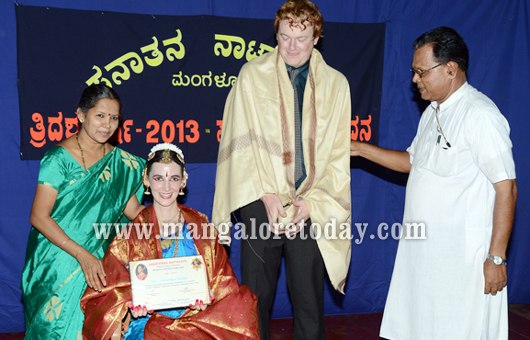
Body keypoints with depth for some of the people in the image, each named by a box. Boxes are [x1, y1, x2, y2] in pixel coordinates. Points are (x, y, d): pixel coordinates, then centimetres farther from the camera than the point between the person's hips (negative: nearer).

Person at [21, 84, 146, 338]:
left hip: (98, 261, 4)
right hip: (57, 262, -4)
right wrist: (82, 255, -21)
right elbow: (39, 218, -15)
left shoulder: (120, 161, 3)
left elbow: (133, 209, 4)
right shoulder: (59, 159, -12)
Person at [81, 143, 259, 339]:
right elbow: (110, 289, 5)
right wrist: (130, 305, -16)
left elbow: (222, 285, 9)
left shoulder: (200, 226, 10)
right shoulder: (132, 232, 7)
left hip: (198, 317, 1)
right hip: (146, 321, -1)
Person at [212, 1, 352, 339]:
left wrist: (312, 202, -6)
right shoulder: (253, 74, 1)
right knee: (257, 294, 9)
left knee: (310, 296, 8)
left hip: (312, 208, 1)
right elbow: (242, 142, -3)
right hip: (260, 203, 0)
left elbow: (339, 155, 3)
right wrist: (266, 195, -10)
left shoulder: (336, 84, 4)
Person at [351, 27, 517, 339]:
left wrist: (496, 257, -17)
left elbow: (506, 188, -18)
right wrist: (360, 149, 13)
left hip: (463, 255, -9)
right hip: (421, 249, 9)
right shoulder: (433, 112, 12)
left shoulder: (481, 115, -17)